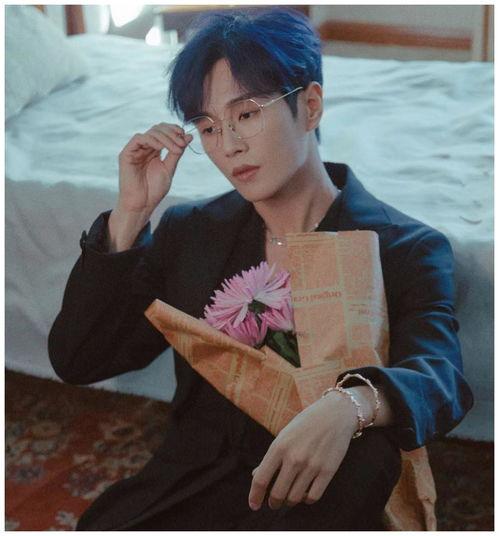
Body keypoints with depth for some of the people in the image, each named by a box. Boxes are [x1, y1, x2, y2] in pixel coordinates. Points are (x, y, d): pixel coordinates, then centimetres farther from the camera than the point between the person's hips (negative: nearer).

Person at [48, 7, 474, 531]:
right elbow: (77, 360, 6)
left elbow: (439, 377, -20)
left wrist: (348, 405, -43)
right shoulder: (189, 232, 10)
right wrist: (131, 214, -2)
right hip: (180, 501, 3)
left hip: (311, 507, -3)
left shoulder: (409, 251, -1)